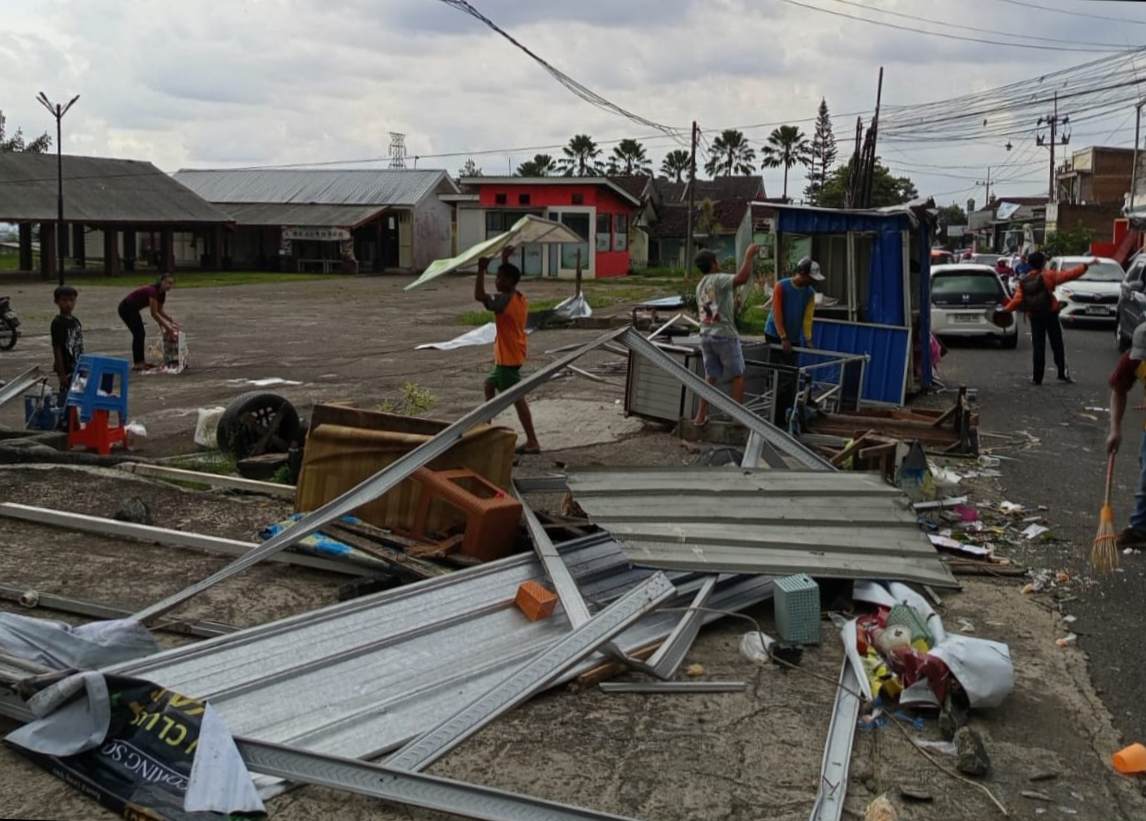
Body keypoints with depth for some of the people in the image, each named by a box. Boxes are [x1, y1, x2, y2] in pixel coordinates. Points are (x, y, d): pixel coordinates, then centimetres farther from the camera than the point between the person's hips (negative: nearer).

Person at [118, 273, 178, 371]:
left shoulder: (162, 293, -2)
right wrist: (167, 326, -26)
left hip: (133, 309, 9)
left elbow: (160, 310, 12)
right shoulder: (152, 291, -29)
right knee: (138, 334, -11)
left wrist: (172, 321, 3)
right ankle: (137, 364, -8)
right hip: (126, 308, -9)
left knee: (141, 334, 9)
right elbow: (154, 314, -29)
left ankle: (141, 361, 15)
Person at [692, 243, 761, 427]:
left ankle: (700, 416, 13)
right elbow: (742, 278, -31)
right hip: (724, 335, -8)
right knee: (737, 376, 4)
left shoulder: (700, 286, 14)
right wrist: (749, 256, -22)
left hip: (706, 336, 8)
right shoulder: (719, 280, -13)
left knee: (710, 377, 15)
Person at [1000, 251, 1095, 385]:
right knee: (1057, 345, 6)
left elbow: (1017, 300, -3)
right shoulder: (1047, 276, -8)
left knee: (1038, 347, 6)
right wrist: (1087, 265, -6)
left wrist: (1007, 308, 14)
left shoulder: (1023, 282, 3)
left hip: (1034, 318, 3)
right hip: (1050, 315, -3)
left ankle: (1037, 377, 4)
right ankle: (1063, 373, 6)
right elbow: (1068, 274, -11)